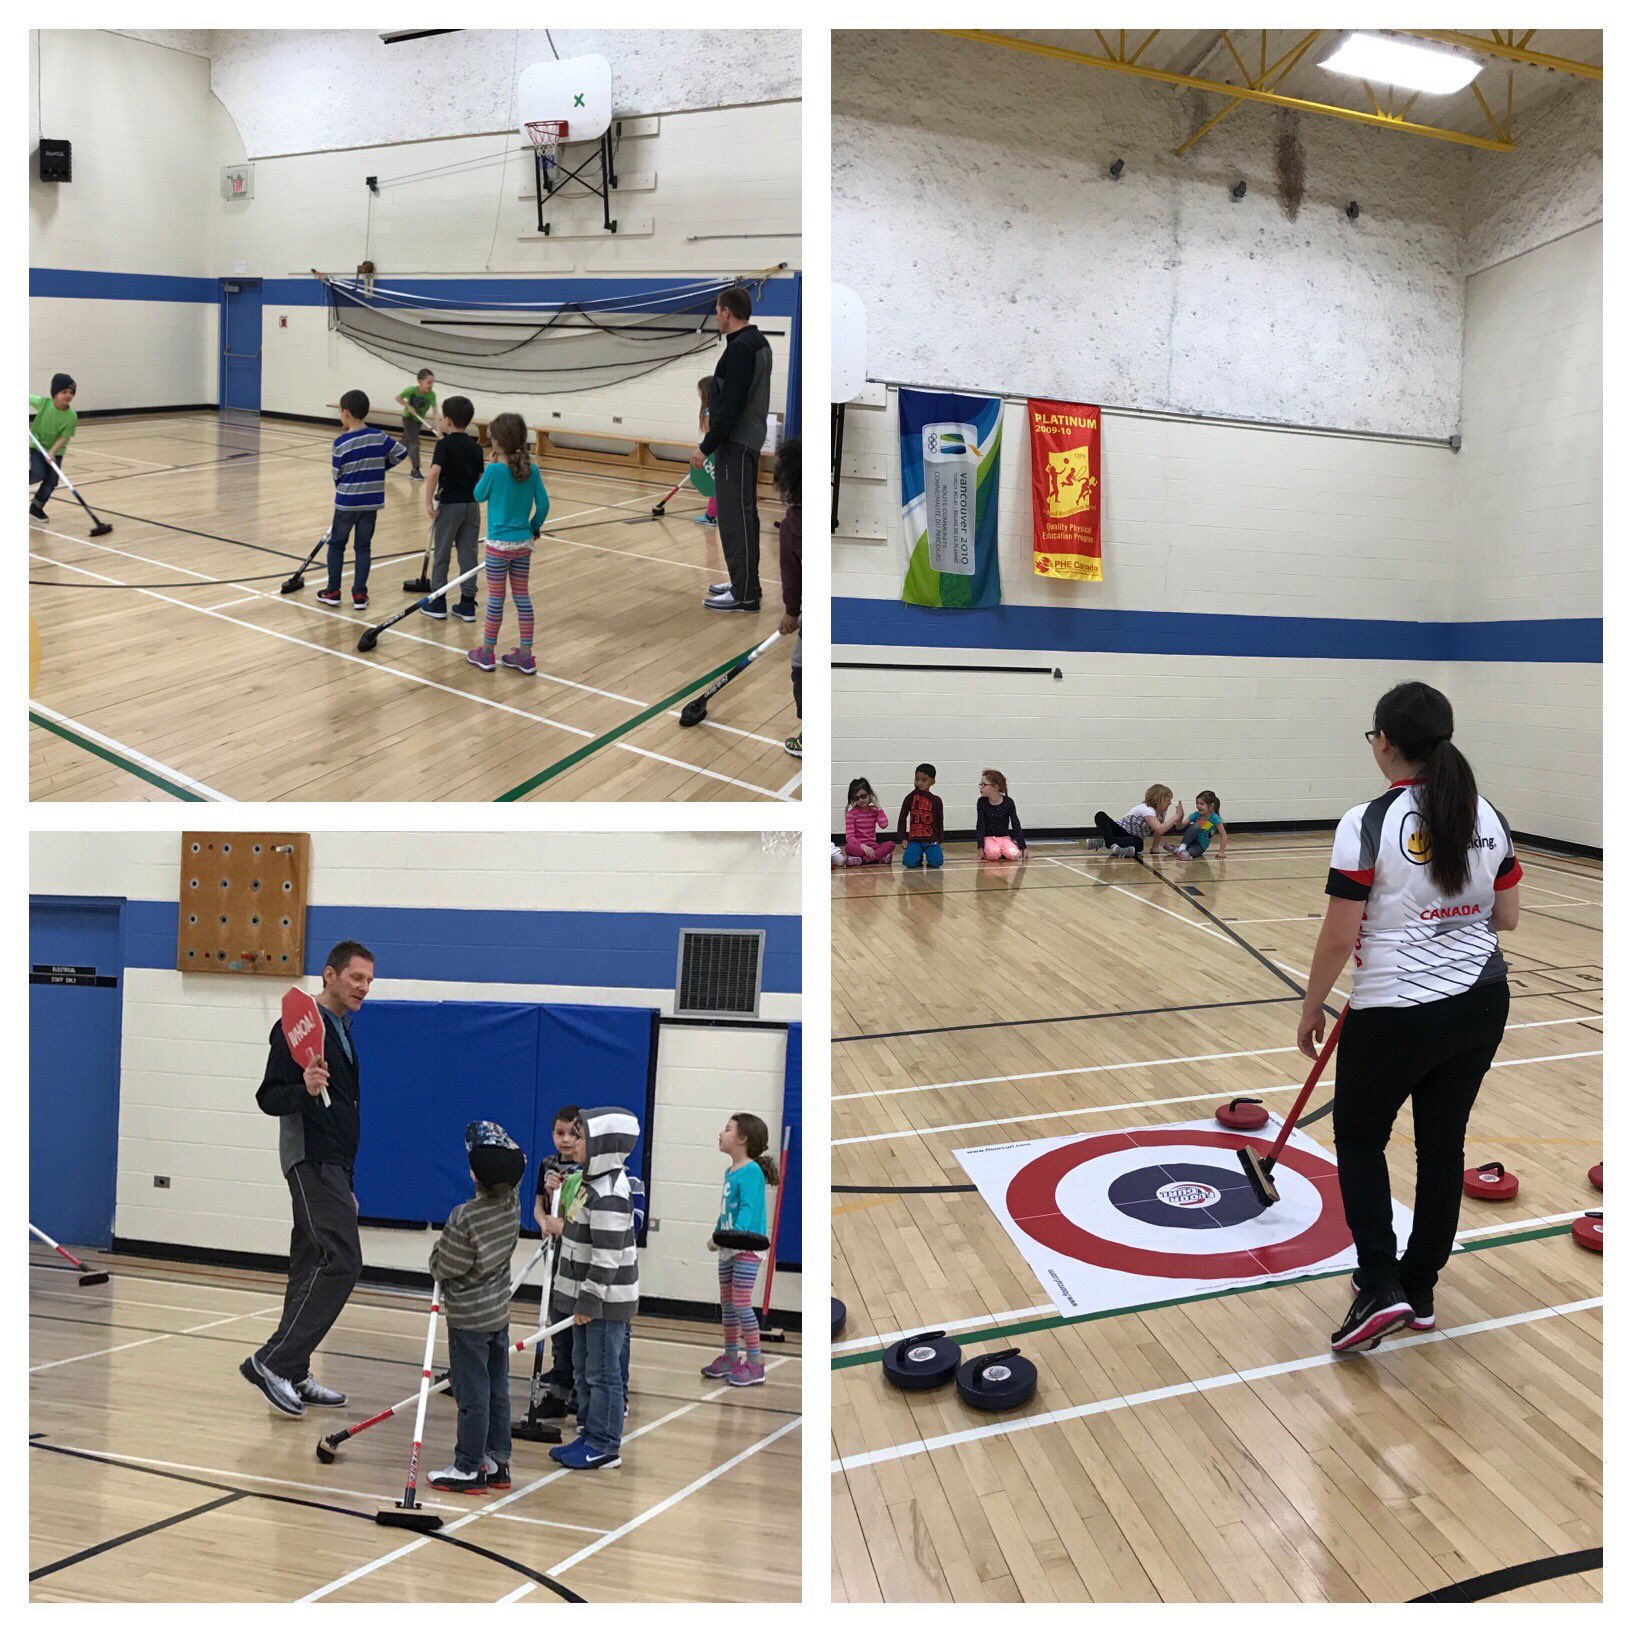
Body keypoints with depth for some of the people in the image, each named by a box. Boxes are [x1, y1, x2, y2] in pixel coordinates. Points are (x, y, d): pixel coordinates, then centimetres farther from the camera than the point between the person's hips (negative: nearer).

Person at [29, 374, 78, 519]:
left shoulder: (71, 416, -18)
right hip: (36, 446, -1)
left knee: (51, 481, 0)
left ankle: (36, 507, 23)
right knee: (38, 474, -19)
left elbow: (64, 437, -18)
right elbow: (28, 399, 2)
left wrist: (52, 452, -29)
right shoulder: (44, 403, -18)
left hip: (55, 451, 1)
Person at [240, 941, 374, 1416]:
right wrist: (305, 1089, -35)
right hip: (310, 1160, -9)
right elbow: (268, 1097, -14)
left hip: (333, 1165, 10)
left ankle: (292, 1375, 17)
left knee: (314, 1266, 11)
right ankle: (272, 1361, -12)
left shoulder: (343, 1029, 18)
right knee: (341, 1260, -16)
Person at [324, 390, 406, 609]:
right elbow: (401, 453, 5)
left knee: (336, 544, 12)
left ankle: (333, 591, 15)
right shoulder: (379, 437, -4)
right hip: (372, 501, 3)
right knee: (364, 546, 10)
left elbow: (337, 475, -4)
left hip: (346, 502, -3)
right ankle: (360, 595, 9)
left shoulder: (341, 443, -12)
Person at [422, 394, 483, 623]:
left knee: (441, 553, 7)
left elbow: (435, 472, -22)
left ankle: (437, 602, 12)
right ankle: (467, 604, 10)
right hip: (472, 504, 4)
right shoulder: (476, 447, 5)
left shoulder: (445, 444, -10)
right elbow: (480, 478, 10)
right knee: (468, 552, 8)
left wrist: (428, 502, -18)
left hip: (449, 503, -4)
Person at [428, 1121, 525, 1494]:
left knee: (472, 1395, 3)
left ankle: (469, 1469, 13)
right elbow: (512, 1180, 15)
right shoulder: (511, 1205, -7)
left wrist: (438, 1250, 3)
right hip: (499, 1312, 7)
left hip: (468, 1319, -7)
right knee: (497, 1390, 14)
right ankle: (497, 1461, 23)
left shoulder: (465, 1218, -24)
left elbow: (444, 1268, -16)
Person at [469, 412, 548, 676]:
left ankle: (486, 653, 17)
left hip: (499, 544, -4)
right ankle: (525, 656, 14)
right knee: (522, 596, 11)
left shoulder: (494, 470, -15)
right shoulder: (532, 470, -2)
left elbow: (479, 496, 0)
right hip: (524, 543, 4)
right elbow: (543, 504, 0)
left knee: (496, 598, 5)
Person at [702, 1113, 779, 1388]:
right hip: (727, 1249, 9)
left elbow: (749, 1207, -27)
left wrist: (739, 1231, -40)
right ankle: (731, 1356, 27)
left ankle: (755, 1362, -1)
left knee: (741, 1303, -9)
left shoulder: (751, 1171, -15)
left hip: (747, 1248, -9)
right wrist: (715, 1237, 16)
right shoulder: (729, 1172, 13)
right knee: (726, 1304, 15)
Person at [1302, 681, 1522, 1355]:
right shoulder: (1488, 817, 2)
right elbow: (1507, 918, 8)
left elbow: (1339, 938, -15)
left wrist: (1311, 1009, -2)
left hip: (1396, 1013, -6)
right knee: (1443, 1144, 16)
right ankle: (1419, 1290, 28)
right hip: (1482, 1003, 6)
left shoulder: (1367, 825, -17)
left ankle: (1380, 1288, 4)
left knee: (1359, 1139, 14)